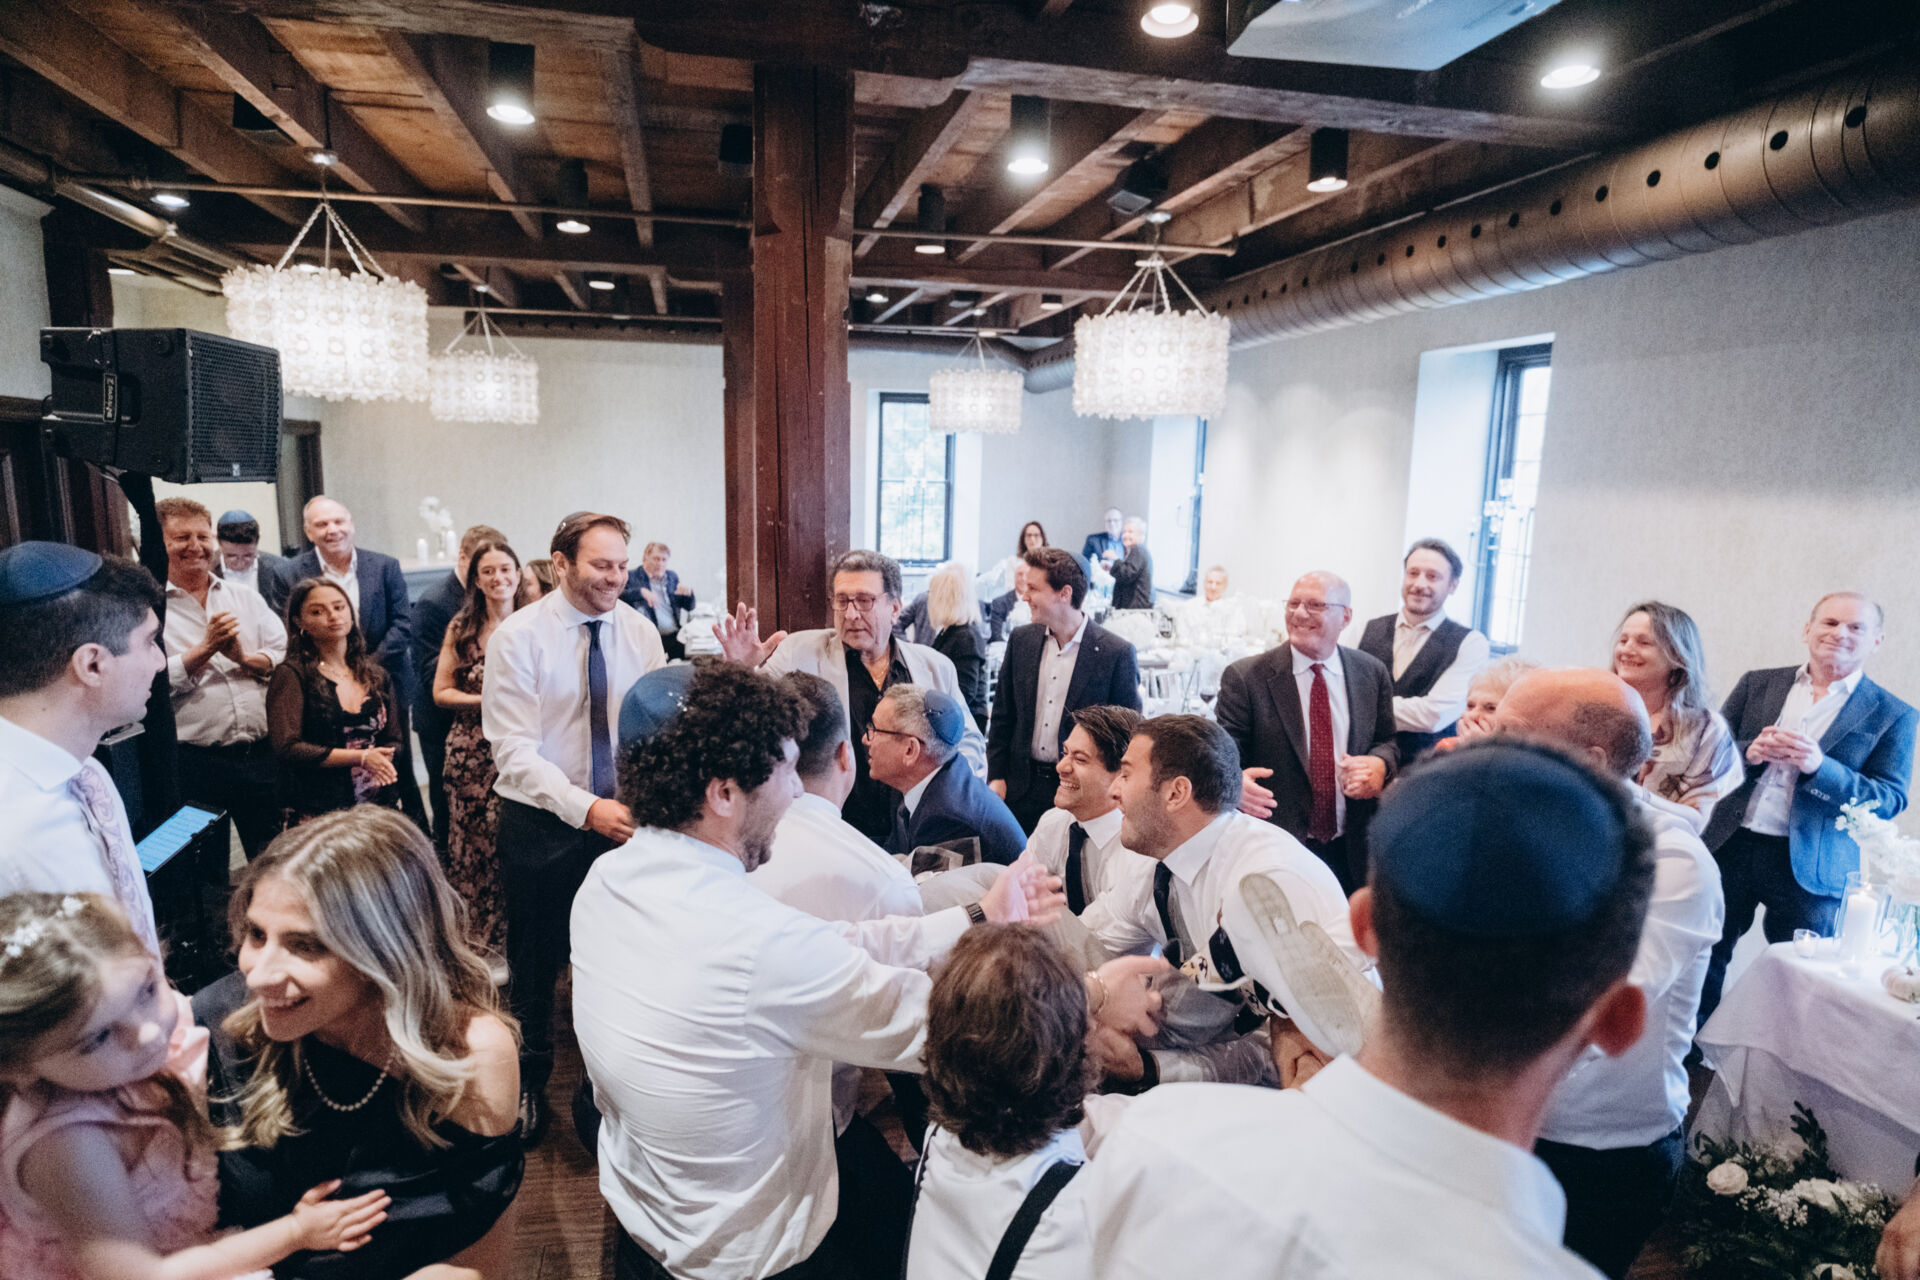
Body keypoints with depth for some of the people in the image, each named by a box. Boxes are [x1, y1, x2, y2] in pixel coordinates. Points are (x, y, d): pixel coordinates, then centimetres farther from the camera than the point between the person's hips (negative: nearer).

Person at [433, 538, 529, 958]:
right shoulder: (461, 628, 6)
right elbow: (441, 692, 6)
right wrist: (487, 700, -10)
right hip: (471, 749, 1)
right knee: (471, 841, 4)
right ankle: (474, 936, 18)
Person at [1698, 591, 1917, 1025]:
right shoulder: (1757, 684, 9)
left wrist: (1819, 766, -21)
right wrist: (1750, 753, -15)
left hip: (1811, 868, -2)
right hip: (1730, 847, 2)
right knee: (1703, 963, 10)